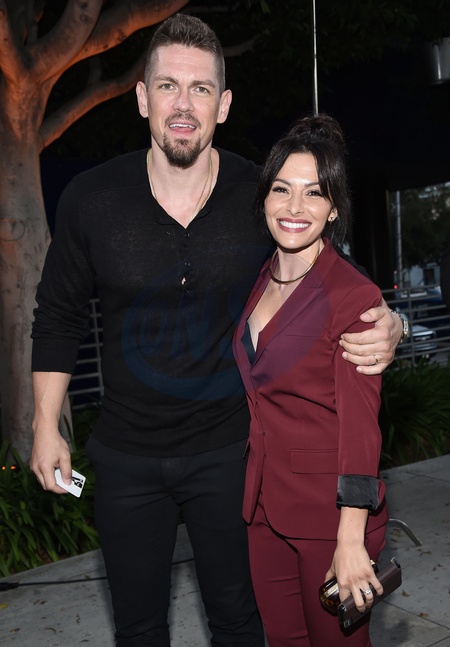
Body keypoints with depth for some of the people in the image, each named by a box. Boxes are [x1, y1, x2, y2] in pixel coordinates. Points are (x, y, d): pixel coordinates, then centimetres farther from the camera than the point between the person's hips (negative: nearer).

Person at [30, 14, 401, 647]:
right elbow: (59, 315, 2)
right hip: (126, 457, 1)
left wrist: (385, 329, -24)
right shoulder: (90, 199, -11)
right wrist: (46, 424, 3)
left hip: (228, 452, -1)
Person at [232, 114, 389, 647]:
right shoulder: (262, 281, 5)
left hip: (330, 507, -6)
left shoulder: (353, 294, -17)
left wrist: (351, 541, -19)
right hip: (264, 502, 6)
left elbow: (359, 426, -18)